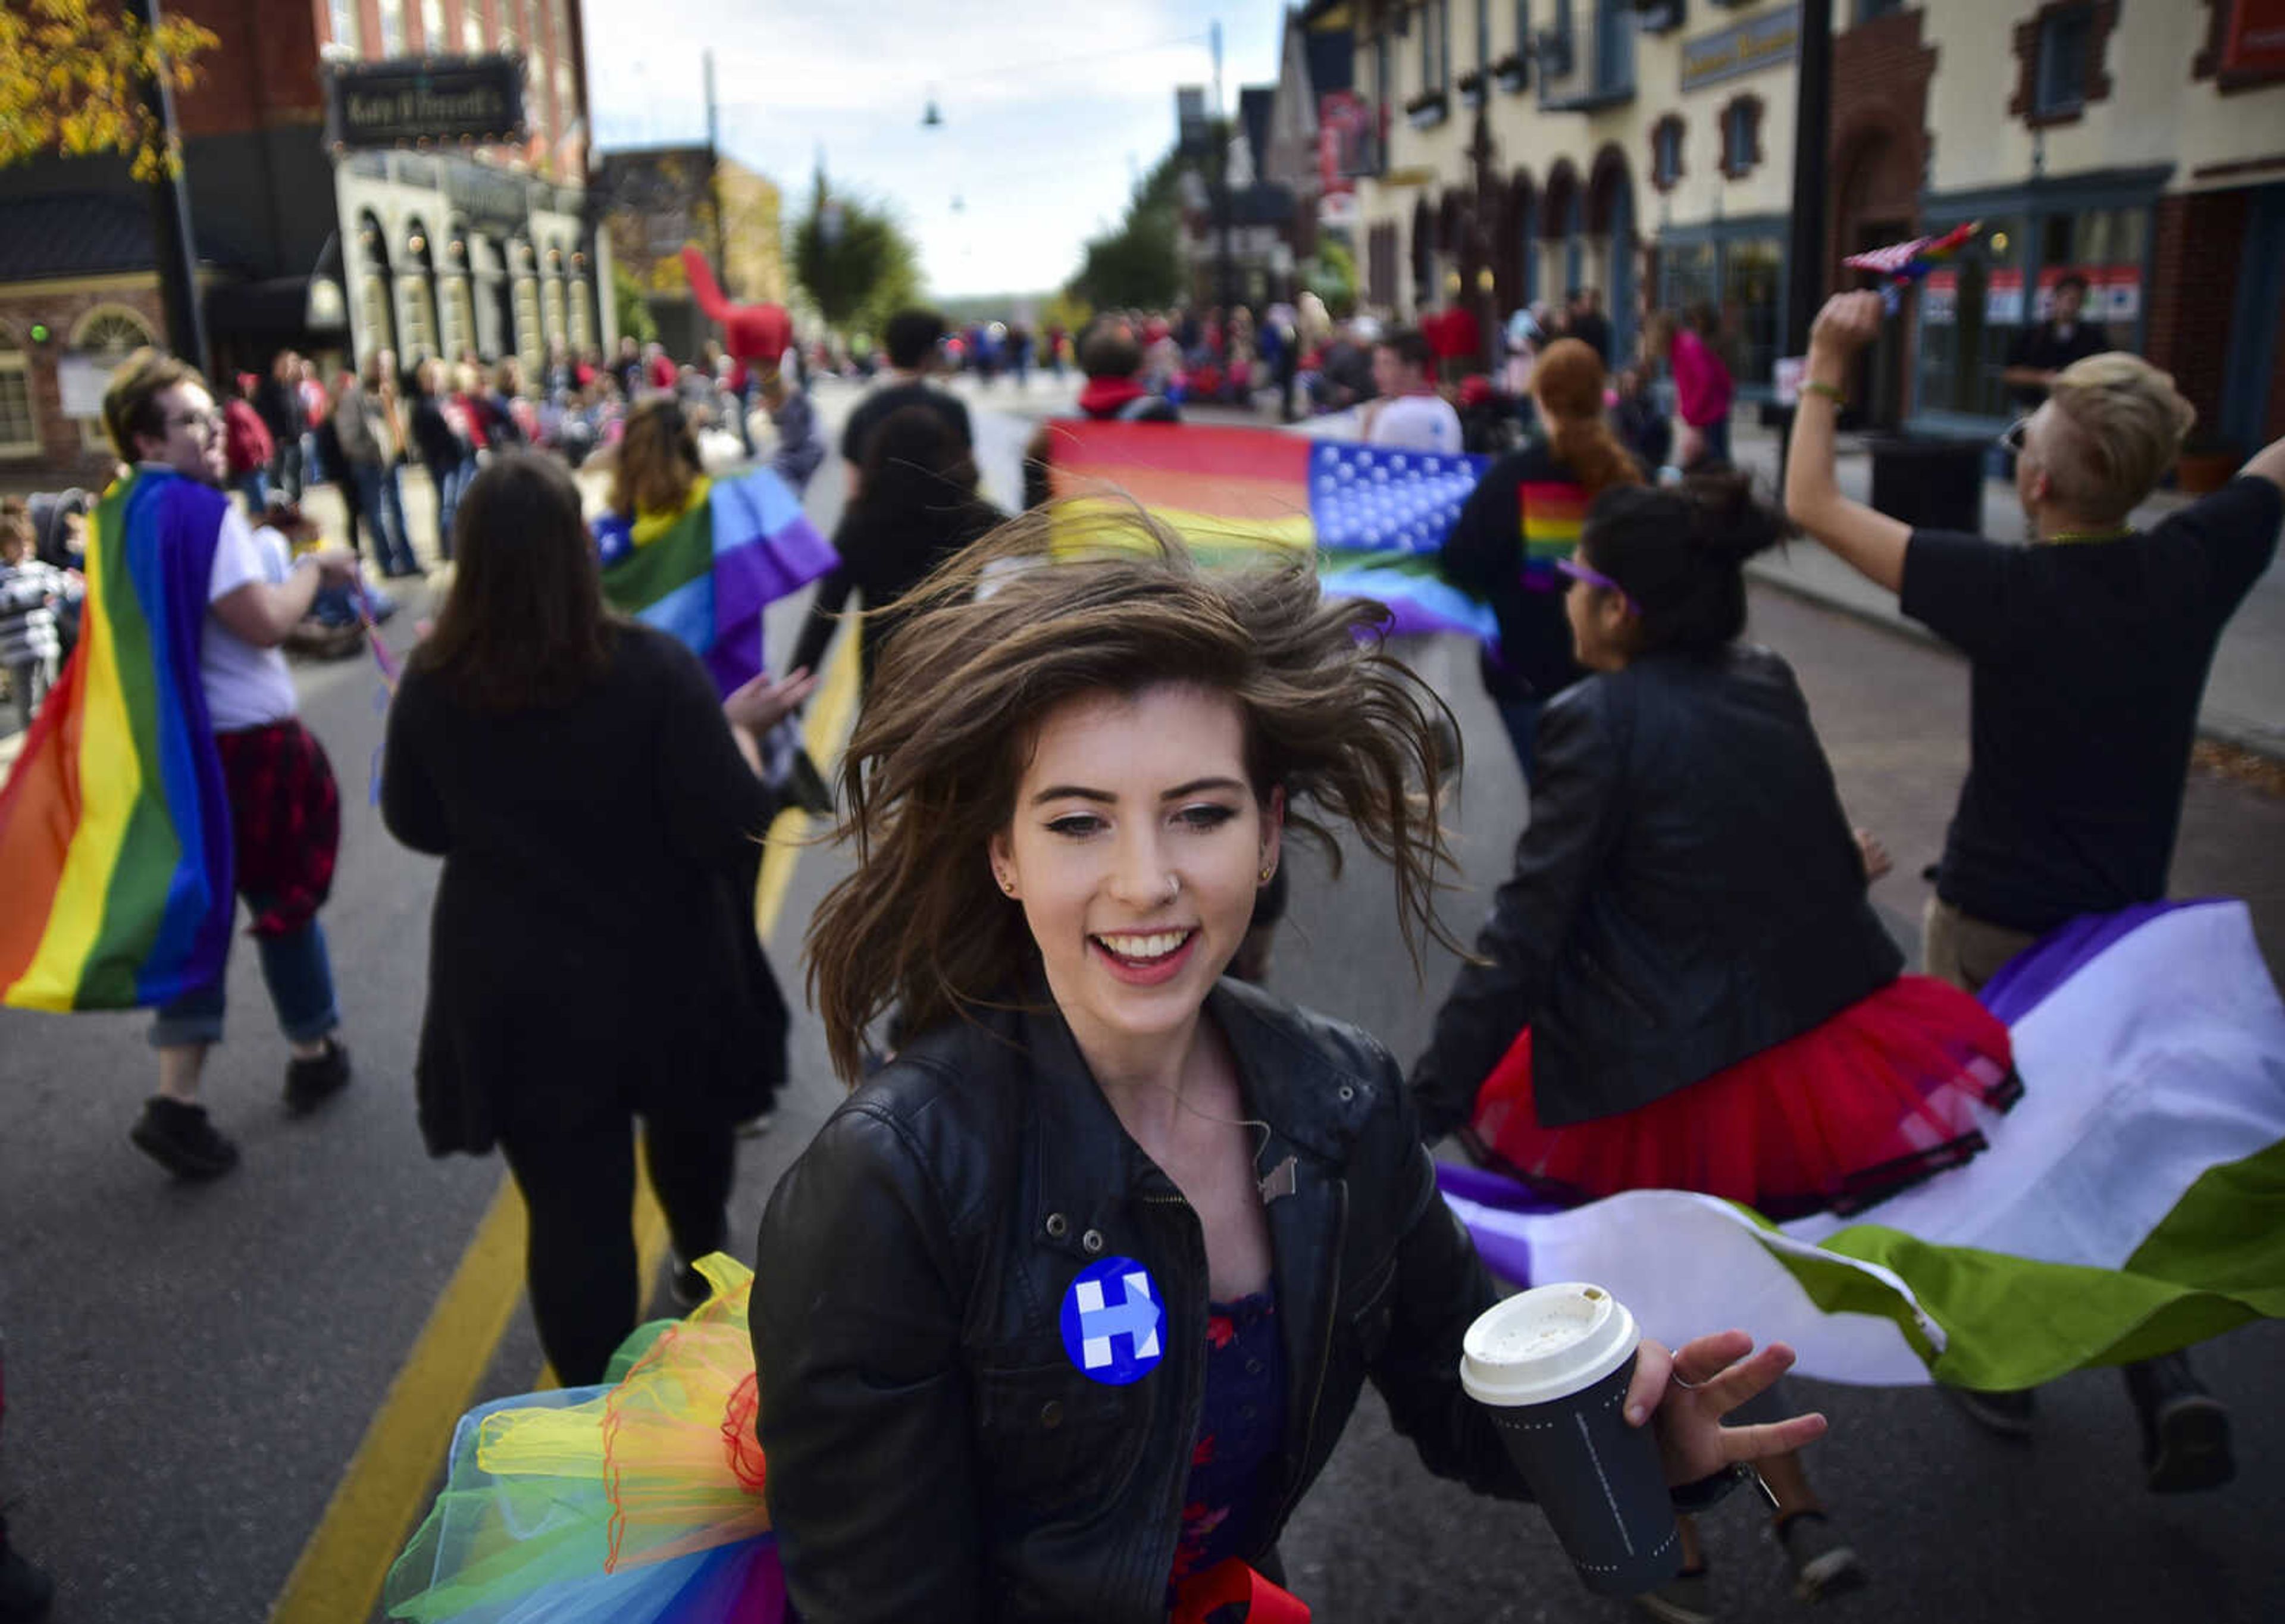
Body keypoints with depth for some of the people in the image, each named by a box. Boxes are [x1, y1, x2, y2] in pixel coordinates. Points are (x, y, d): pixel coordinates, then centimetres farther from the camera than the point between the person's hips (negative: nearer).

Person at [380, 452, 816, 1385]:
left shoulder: (432, 682, -10)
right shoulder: (653, 670, -20)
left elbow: (416, 826, 5)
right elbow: (733, 833, -18)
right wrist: (741, 730, -3)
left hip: (511, 995, 1)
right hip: (660, 977, 0)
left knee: (571, 1212, 8)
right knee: (688, 1123, 30)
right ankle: (704, 1257, 57)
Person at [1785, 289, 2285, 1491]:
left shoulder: (2001, 590, -22)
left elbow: (1811, 505, -16)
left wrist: (1826, 375, -6)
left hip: (1991, 920, -4)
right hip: (2128, 922, 4)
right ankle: (2166, 1377, 7)